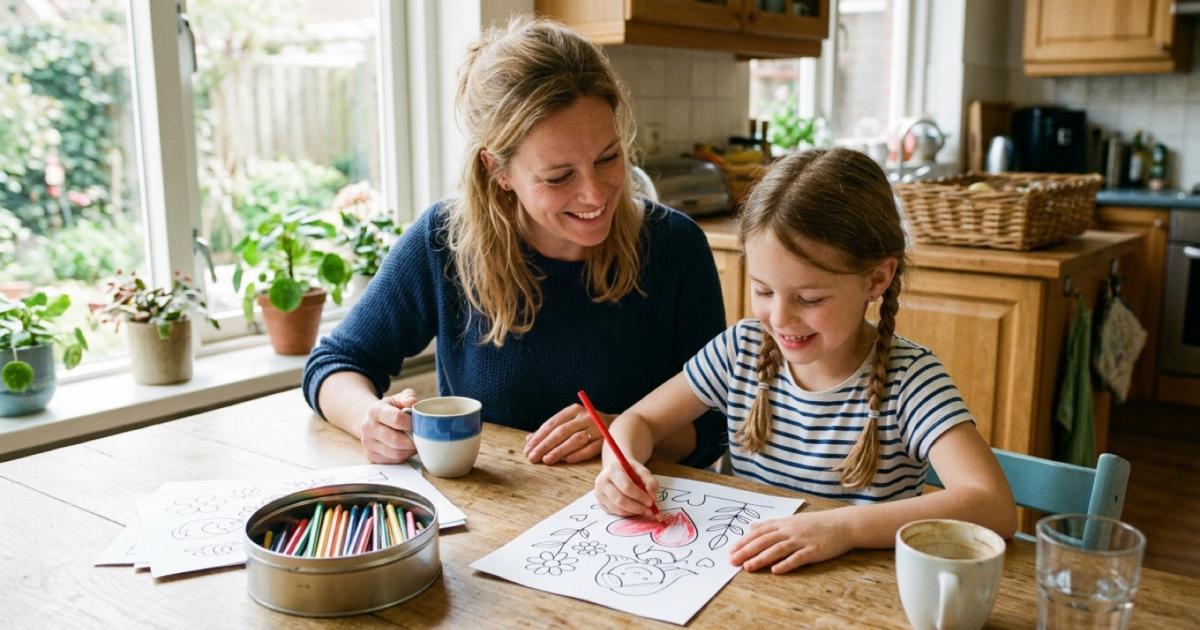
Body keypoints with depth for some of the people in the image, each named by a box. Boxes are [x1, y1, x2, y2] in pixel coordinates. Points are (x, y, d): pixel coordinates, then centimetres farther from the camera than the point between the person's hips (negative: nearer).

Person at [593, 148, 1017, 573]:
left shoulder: (908, 378, -14)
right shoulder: (741, 350, -2)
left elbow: (994, 507, -25)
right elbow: (639, 420, 7)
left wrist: (844, 526, -36)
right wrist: (622, 465, -15)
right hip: (744, 587, 3)